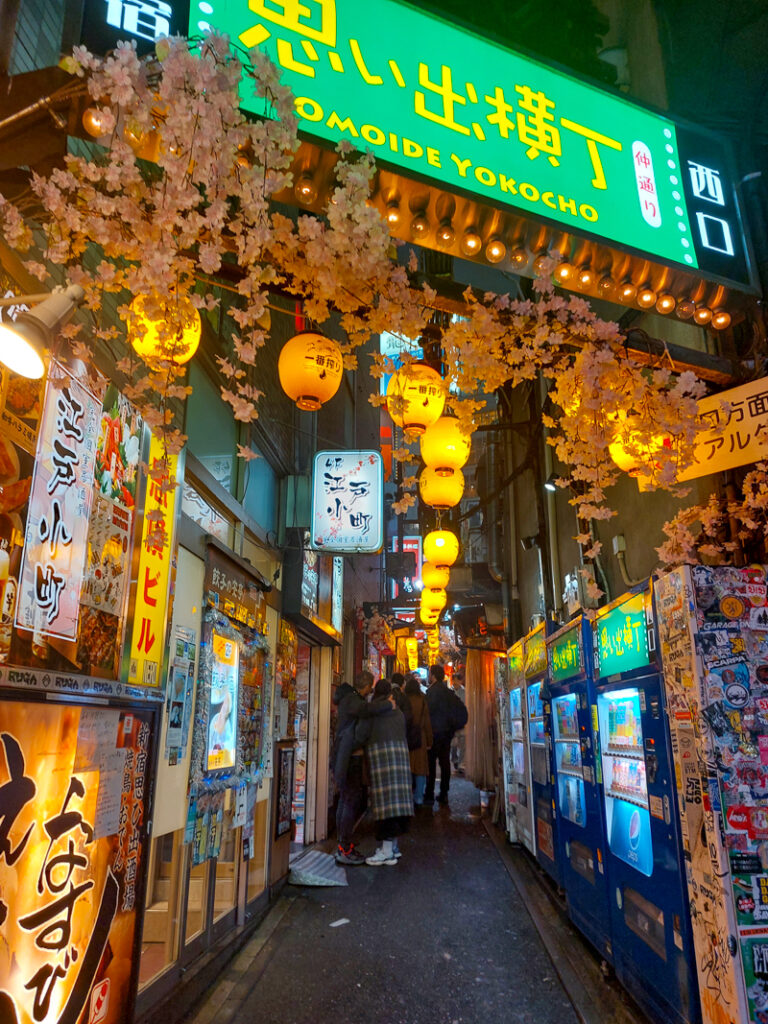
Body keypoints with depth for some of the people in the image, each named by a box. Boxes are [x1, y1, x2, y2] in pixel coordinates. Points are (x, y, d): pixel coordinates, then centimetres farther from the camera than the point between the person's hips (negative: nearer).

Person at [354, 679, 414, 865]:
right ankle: (393, 846, 17)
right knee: (396, 796, 10)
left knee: (384, 798, -6)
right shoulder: (398, 711, 19)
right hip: (400, 752, 6)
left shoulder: (371, 708, 1)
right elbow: (402, 733, 13)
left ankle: (387, 851, -6)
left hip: (380, 752, -6)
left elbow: (360, 736, -2)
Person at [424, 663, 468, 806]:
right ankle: (444, 794, 12)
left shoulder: (433, 691, -12)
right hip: (447, 732, 8)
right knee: (445, 762, 9)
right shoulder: (447, 691, 12)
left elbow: (429, 710, -18)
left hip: (435, 731, -8)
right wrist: (454, 726, 15)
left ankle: (429, 794, -3)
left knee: (431, 763, -4)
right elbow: (461, 708, 13)